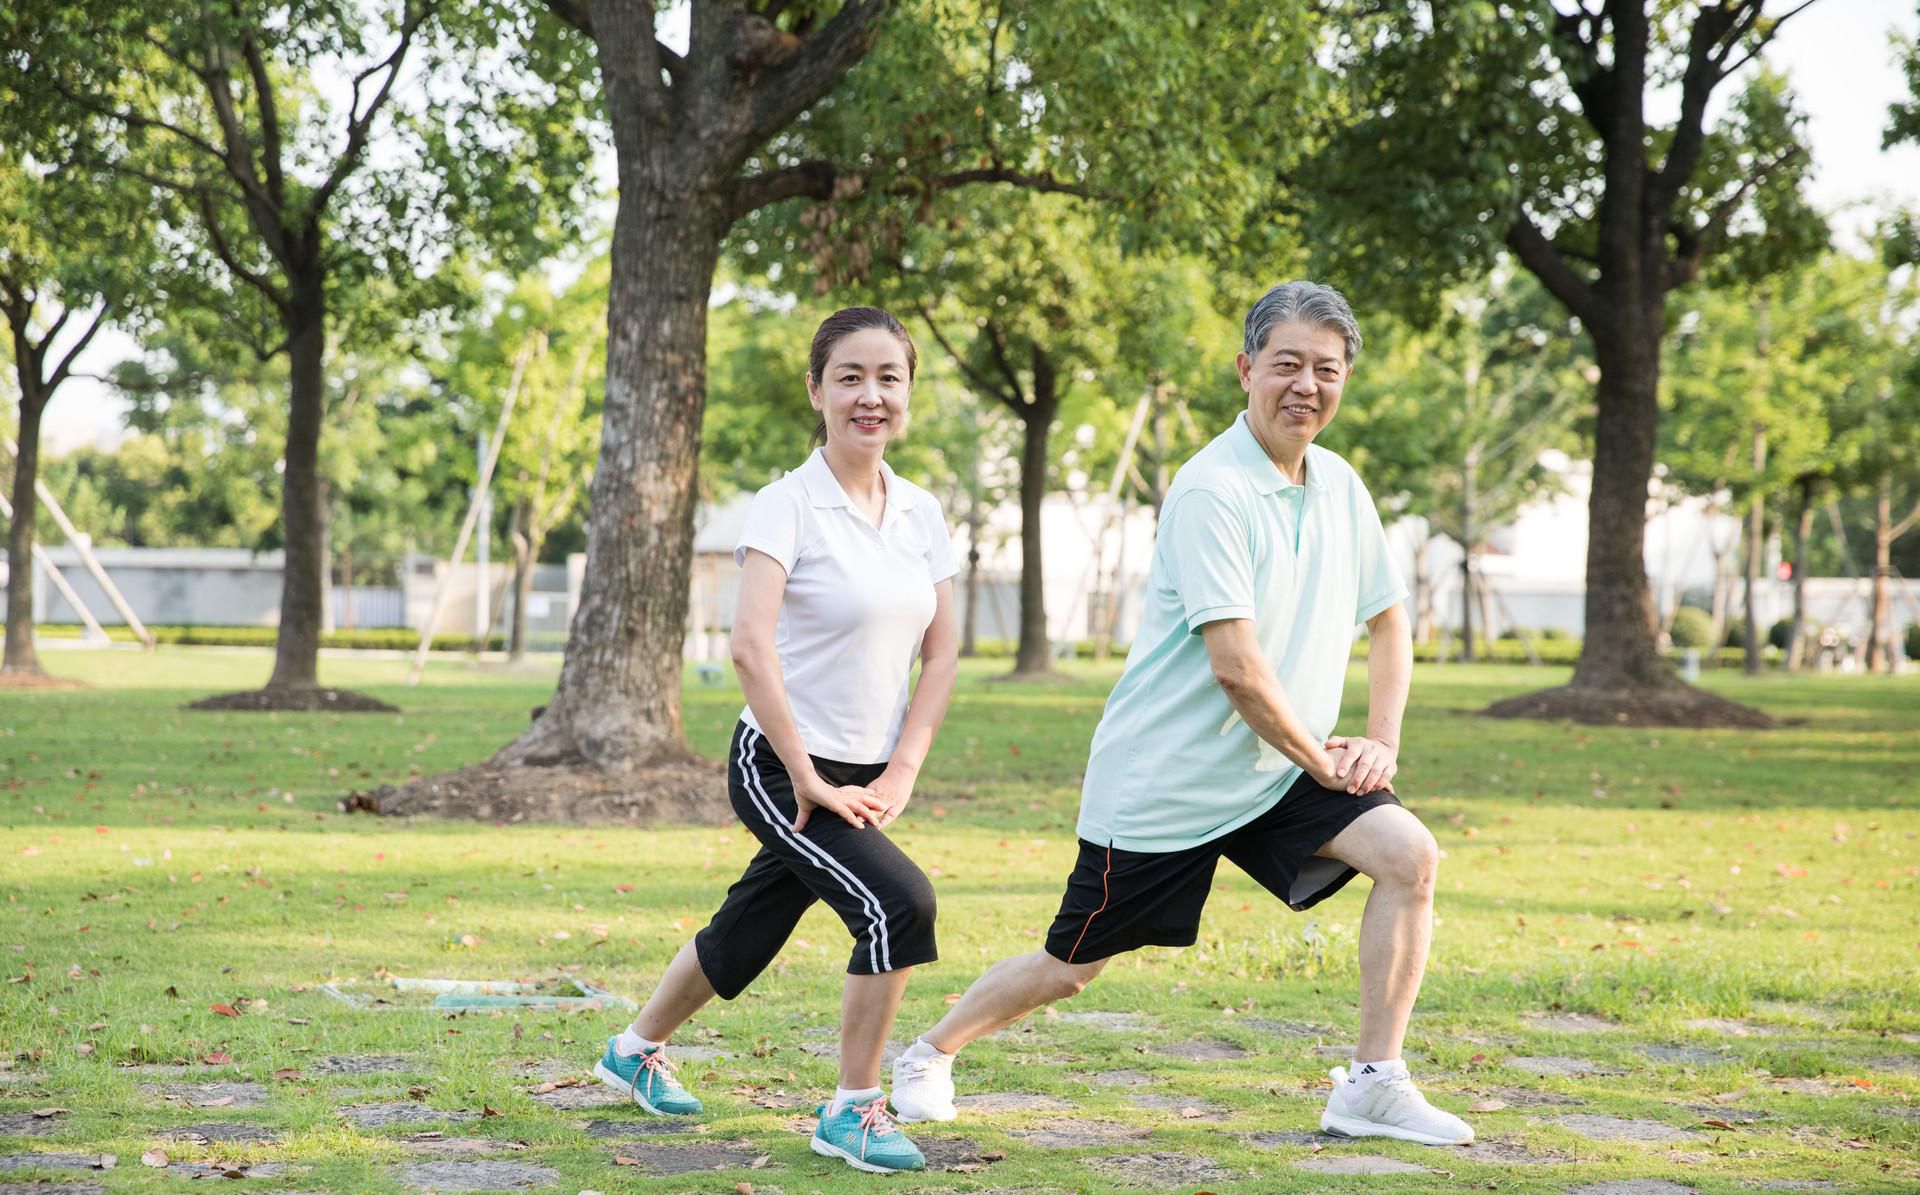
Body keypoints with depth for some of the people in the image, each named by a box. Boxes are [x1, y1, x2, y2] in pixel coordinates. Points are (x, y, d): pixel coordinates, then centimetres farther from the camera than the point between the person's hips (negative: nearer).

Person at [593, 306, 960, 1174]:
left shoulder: (921, 514, 4)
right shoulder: (787, 505, -14)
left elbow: (941, 654, 8)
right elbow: (750, 648, -24)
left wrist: (901, 774, -2)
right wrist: (809, 779, -22)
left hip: (866, 778, 6)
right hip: (781, 768, -6)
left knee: (744, 941, 17)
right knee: (899, 903, -23)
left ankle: (636, 1050, 43)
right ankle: (852, 1111, -7)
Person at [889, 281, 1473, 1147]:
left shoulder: (1339, 487, 4)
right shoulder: (1211, 491, -20)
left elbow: (1388, 621, 17)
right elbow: (1236, 666, -25)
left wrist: (1381, 740, 3)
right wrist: (1320, 760, -14)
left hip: (1278, 778, 6)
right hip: (1162, 782, -6)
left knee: (1408, 853, -16)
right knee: (1071, 968, 6)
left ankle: (1373, 1087, -8)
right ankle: (931, 1053, 33)